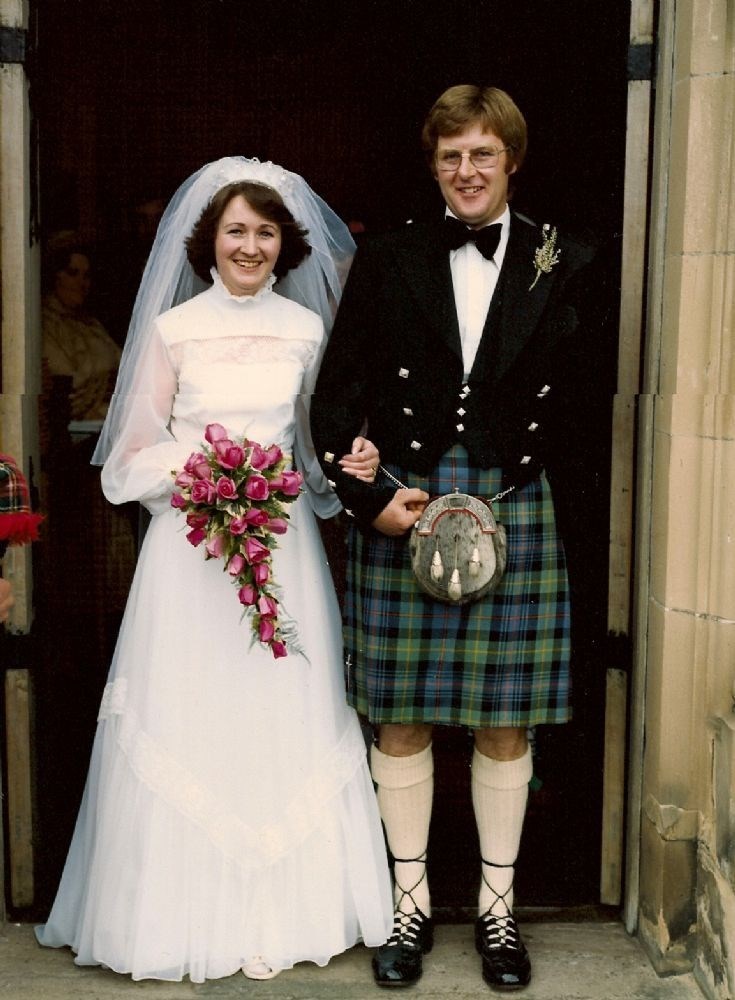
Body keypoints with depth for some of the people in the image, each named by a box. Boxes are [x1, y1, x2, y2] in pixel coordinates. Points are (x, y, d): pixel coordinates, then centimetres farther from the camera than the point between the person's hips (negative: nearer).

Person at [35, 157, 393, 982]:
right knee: (189, 719, 0)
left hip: (281, 543, 2)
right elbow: (134, 456, 3)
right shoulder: (173, 328, 1)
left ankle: (273, 914, 17)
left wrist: (354, 460, -6)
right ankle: (191, 915, 14)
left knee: (279, 717, 4)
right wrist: (196, 464, -15)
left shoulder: (308, 328, 7)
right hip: (191, 549, -2)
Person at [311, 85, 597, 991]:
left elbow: (586, 407, 1)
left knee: (504, 721, 8)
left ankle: (497, 907, 26)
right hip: (399, 507, 1)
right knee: (399, 720, 7)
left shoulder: (563, 266, 4)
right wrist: (369, 499, -7)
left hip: (516, 508, 0)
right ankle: (411, 902, 25)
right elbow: (334, 399, 3)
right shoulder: (387, 263, 5)